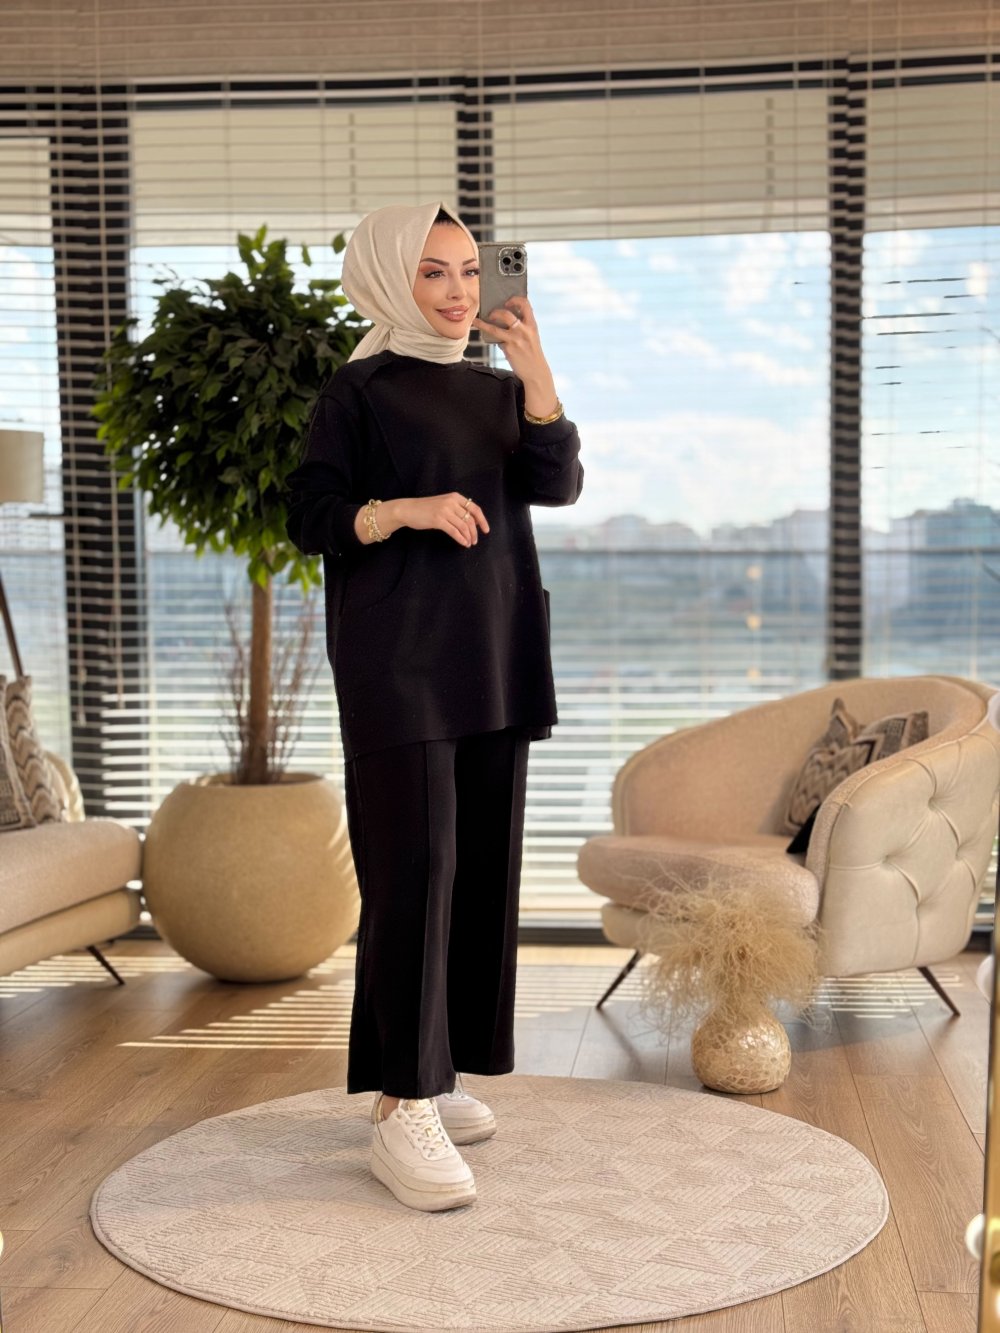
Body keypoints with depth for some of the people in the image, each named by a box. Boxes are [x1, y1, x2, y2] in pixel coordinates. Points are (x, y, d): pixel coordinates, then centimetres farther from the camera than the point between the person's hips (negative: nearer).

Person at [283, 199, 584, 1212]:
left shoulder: (497, 390, 14)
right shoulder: (358, 390, -1)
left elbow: (558, 483, -1)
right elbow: (310, 516, -7)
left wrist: (536, 375, -14)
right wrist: (408, 508, -22)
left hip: (493, 661, 6)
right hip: (398, 661, -6)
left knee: (482, 864, 7)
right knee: (412, 871, -11)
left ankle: (438, 1071, 18)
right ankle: (400, 1111, -8)